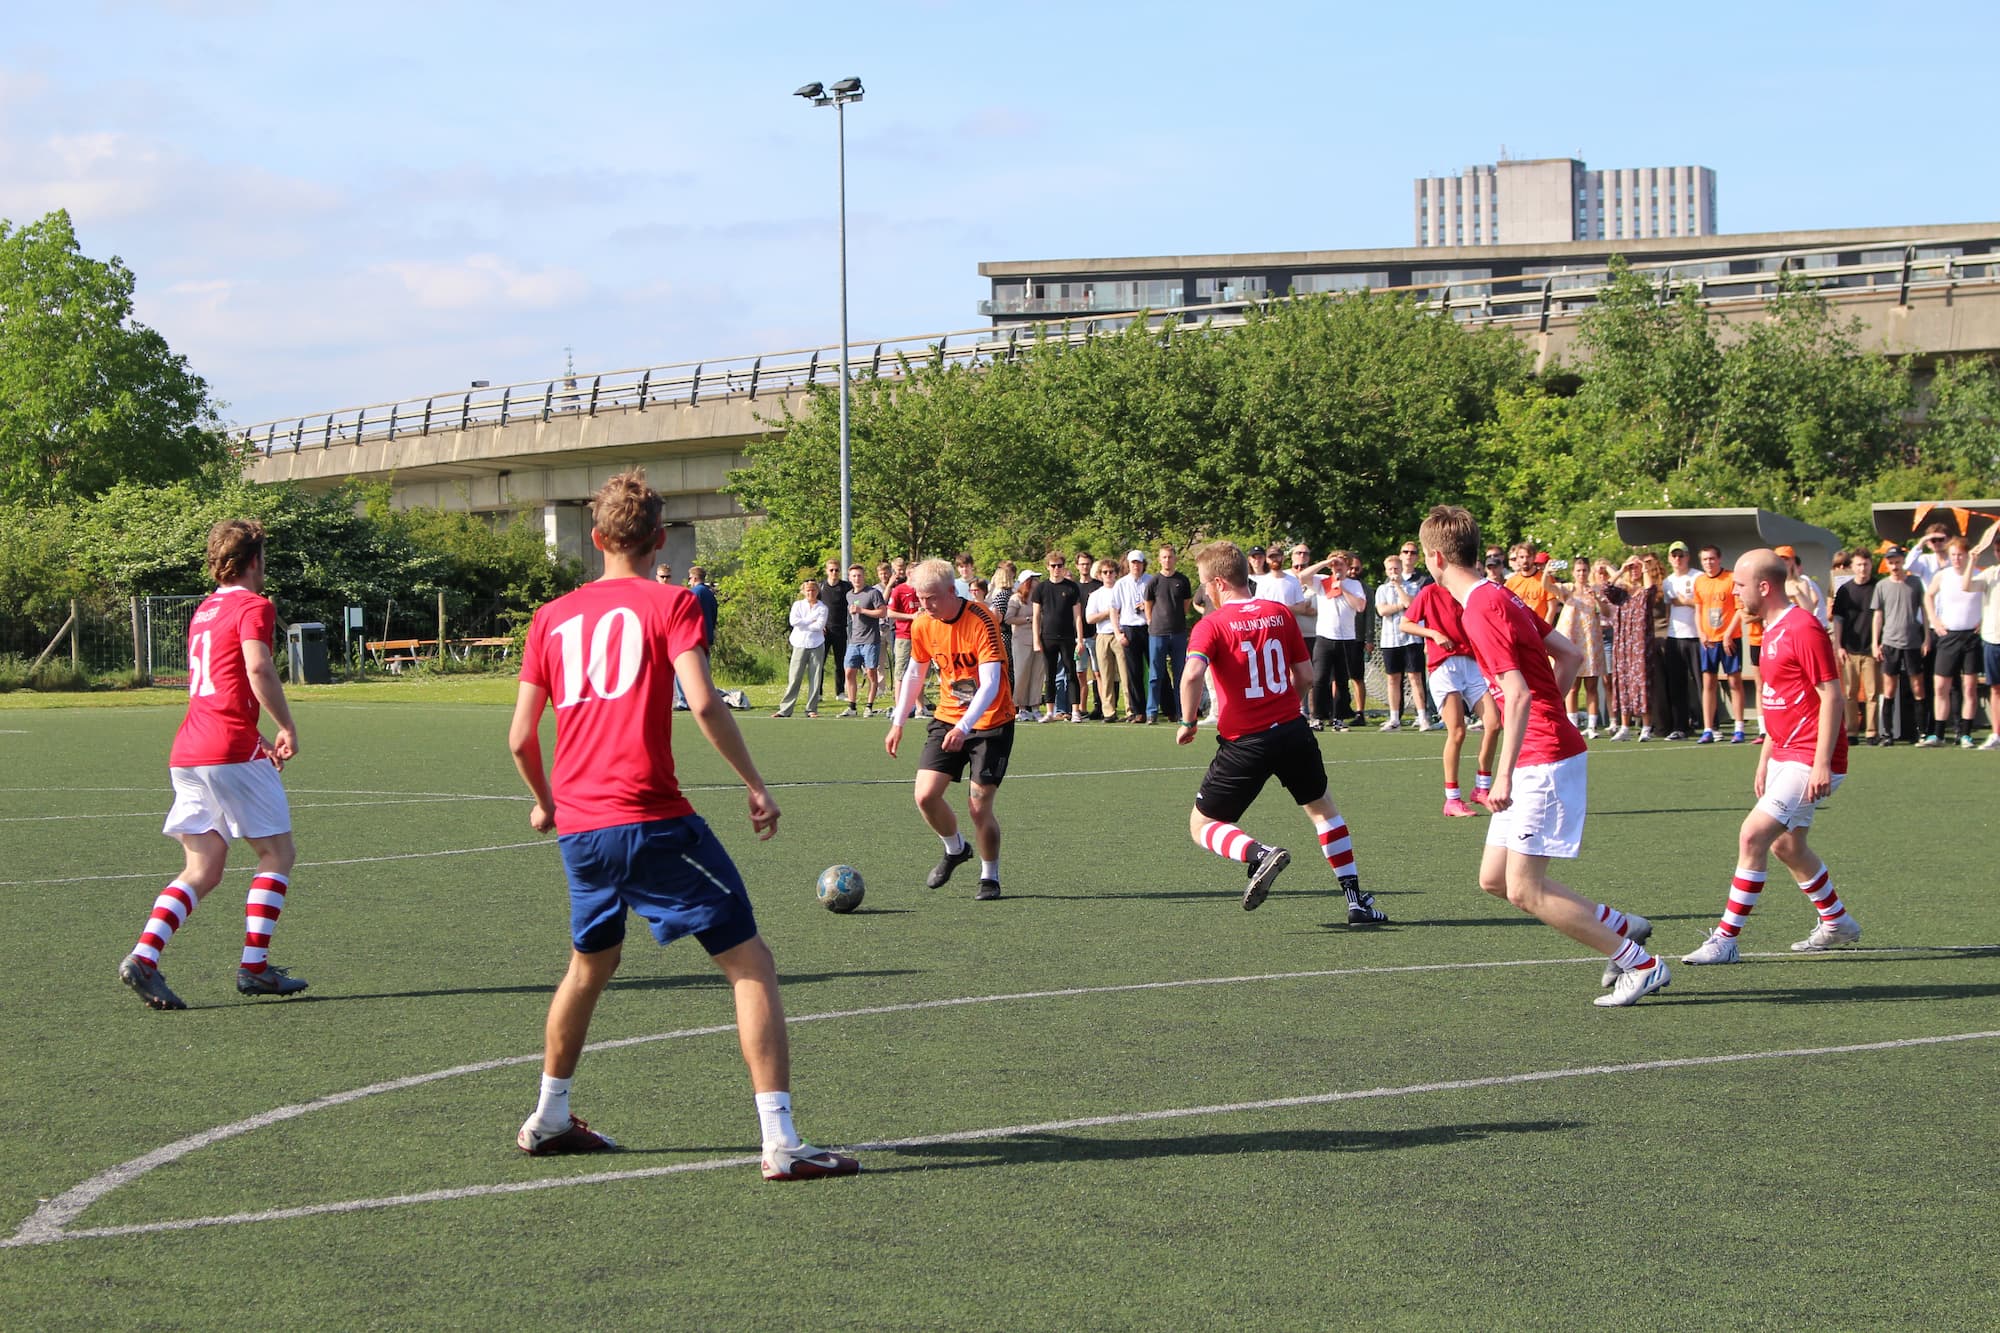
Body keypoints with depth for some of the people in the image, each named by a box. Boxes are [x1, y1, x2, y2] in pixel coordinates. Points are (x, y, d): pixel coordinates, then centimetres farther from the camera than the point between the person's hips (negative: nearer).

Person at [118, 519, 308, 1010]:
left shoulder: (203, 610, 21)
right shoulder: (253, 606, -4)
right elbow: (258, 667, -22)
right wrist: (287, 728, -12)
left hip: (186, 752, 7)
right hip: (232, 751, -7)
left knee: (202, 871, 7)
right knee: (277, 854, 6)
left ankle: (143, 957, -10)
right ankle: (254, 966, 0)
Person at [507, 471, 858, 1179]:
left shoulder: (552, 617, 12)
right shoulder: (669, 603, -1)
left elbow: (520, 737, 13)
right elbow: (703, 704, -15)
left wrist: (545, 802, 31)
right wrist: (756, 785, -7)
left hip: (577, 827, 6)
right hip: (650, 817, -6)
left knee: (591, 964, 29)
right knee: (750, 963, -2)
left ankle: (548, 1119, 40)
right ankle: (781, 1143, -11)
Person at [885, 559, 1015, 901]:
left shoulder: (981, 622, -21)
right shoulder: (923, 624, -3)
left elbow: (990, 684, -27)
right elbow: (914, 673, 14)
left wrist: (964, 728, -37)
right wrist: (898, 722, 11)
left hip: (990, 722, -5)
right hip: (947, 718, 5)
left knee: (978, 806, -9)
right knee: (925, 795, -9)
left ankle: (990, 876, 14)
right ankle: (955, 850, 20)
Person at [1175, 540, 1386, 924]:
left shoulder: (1211, 625, -9)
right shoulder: (1281, 613, 5)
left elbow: (1193, 674, -25)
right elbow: (1305, 676, 8)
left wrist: (1188, 723, -11)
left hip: (1244, 743, -4)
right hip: (1292, 730, 4)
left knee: (1202, 826, 10)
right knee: (1322, 808, 24)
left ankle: (1259, 854, -19)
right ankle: (1356, 901, 19)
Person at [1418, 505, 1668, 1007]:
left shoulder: (1481, 611, -16)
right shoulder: (1502, 597, 14)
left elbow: (1517, 695, -24)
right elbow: (1568, 655, 20)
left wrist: (1505, 774, -25)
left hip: (1544, 760, -10)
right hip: (1546, 754, 10)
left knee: (1524, 890, -10)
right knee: (1494, 879, 11)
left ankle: (1641, 964, -5)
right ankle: (1621, 926, 16)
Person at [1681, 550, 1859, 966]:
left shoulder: (1803, 629, -18)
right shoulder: (1772, 630, 13)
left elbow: (1832, 696, -20)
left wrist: (1822, 764, -23)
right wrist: (1765, 760, 21)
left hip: (1811, 760, -11)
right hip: (1785, 755, 11)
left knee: (1753, 836, -15)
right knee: (1785, 845, 18)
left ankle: (1726, 939, -11)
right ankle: (1836, 923, 36)